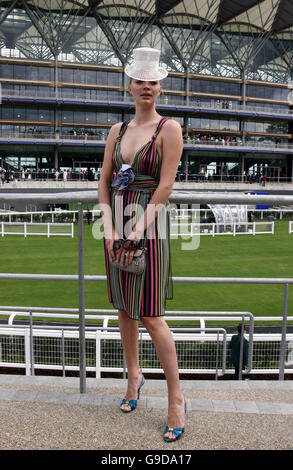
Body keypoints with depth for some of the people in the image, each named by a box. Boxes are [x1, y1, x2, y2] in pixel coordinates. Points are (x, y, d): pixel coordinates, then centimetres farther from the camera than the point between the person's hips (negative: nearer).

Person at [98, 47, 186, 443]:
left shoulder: (169, 128, -2)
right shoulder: (117, 131, 12)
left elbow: (165, 186, -11)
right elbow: (104, 183, 8)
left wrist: (136, 232, -15)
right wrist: (109, 229, -5)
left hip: (150, 224, -5)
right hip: (117, 223, 6)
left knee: (150, 316, -6)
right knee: (124, 308, 13)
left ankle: (176, 397, 12)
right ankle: (134, 376, 34)